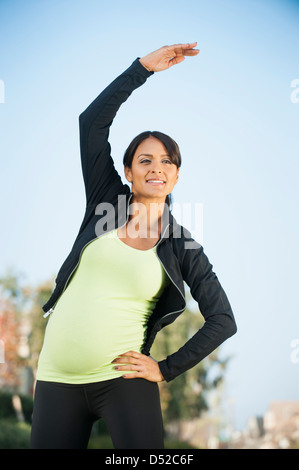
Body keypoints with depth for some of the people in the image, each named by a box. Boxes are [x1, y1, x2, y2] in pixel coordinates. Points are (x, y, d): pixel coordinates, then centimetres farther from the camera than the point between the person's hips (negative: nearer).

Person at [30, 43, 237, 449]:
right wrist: (143, 67, -4)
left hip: (122, 380, -1)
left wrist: (167, 369, -3)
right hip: (57, 380, 2)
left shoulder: (184, 247, 2)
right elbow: (92, 121, -1)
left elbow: (223, 320, 1)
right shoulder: (107, 202, 5)